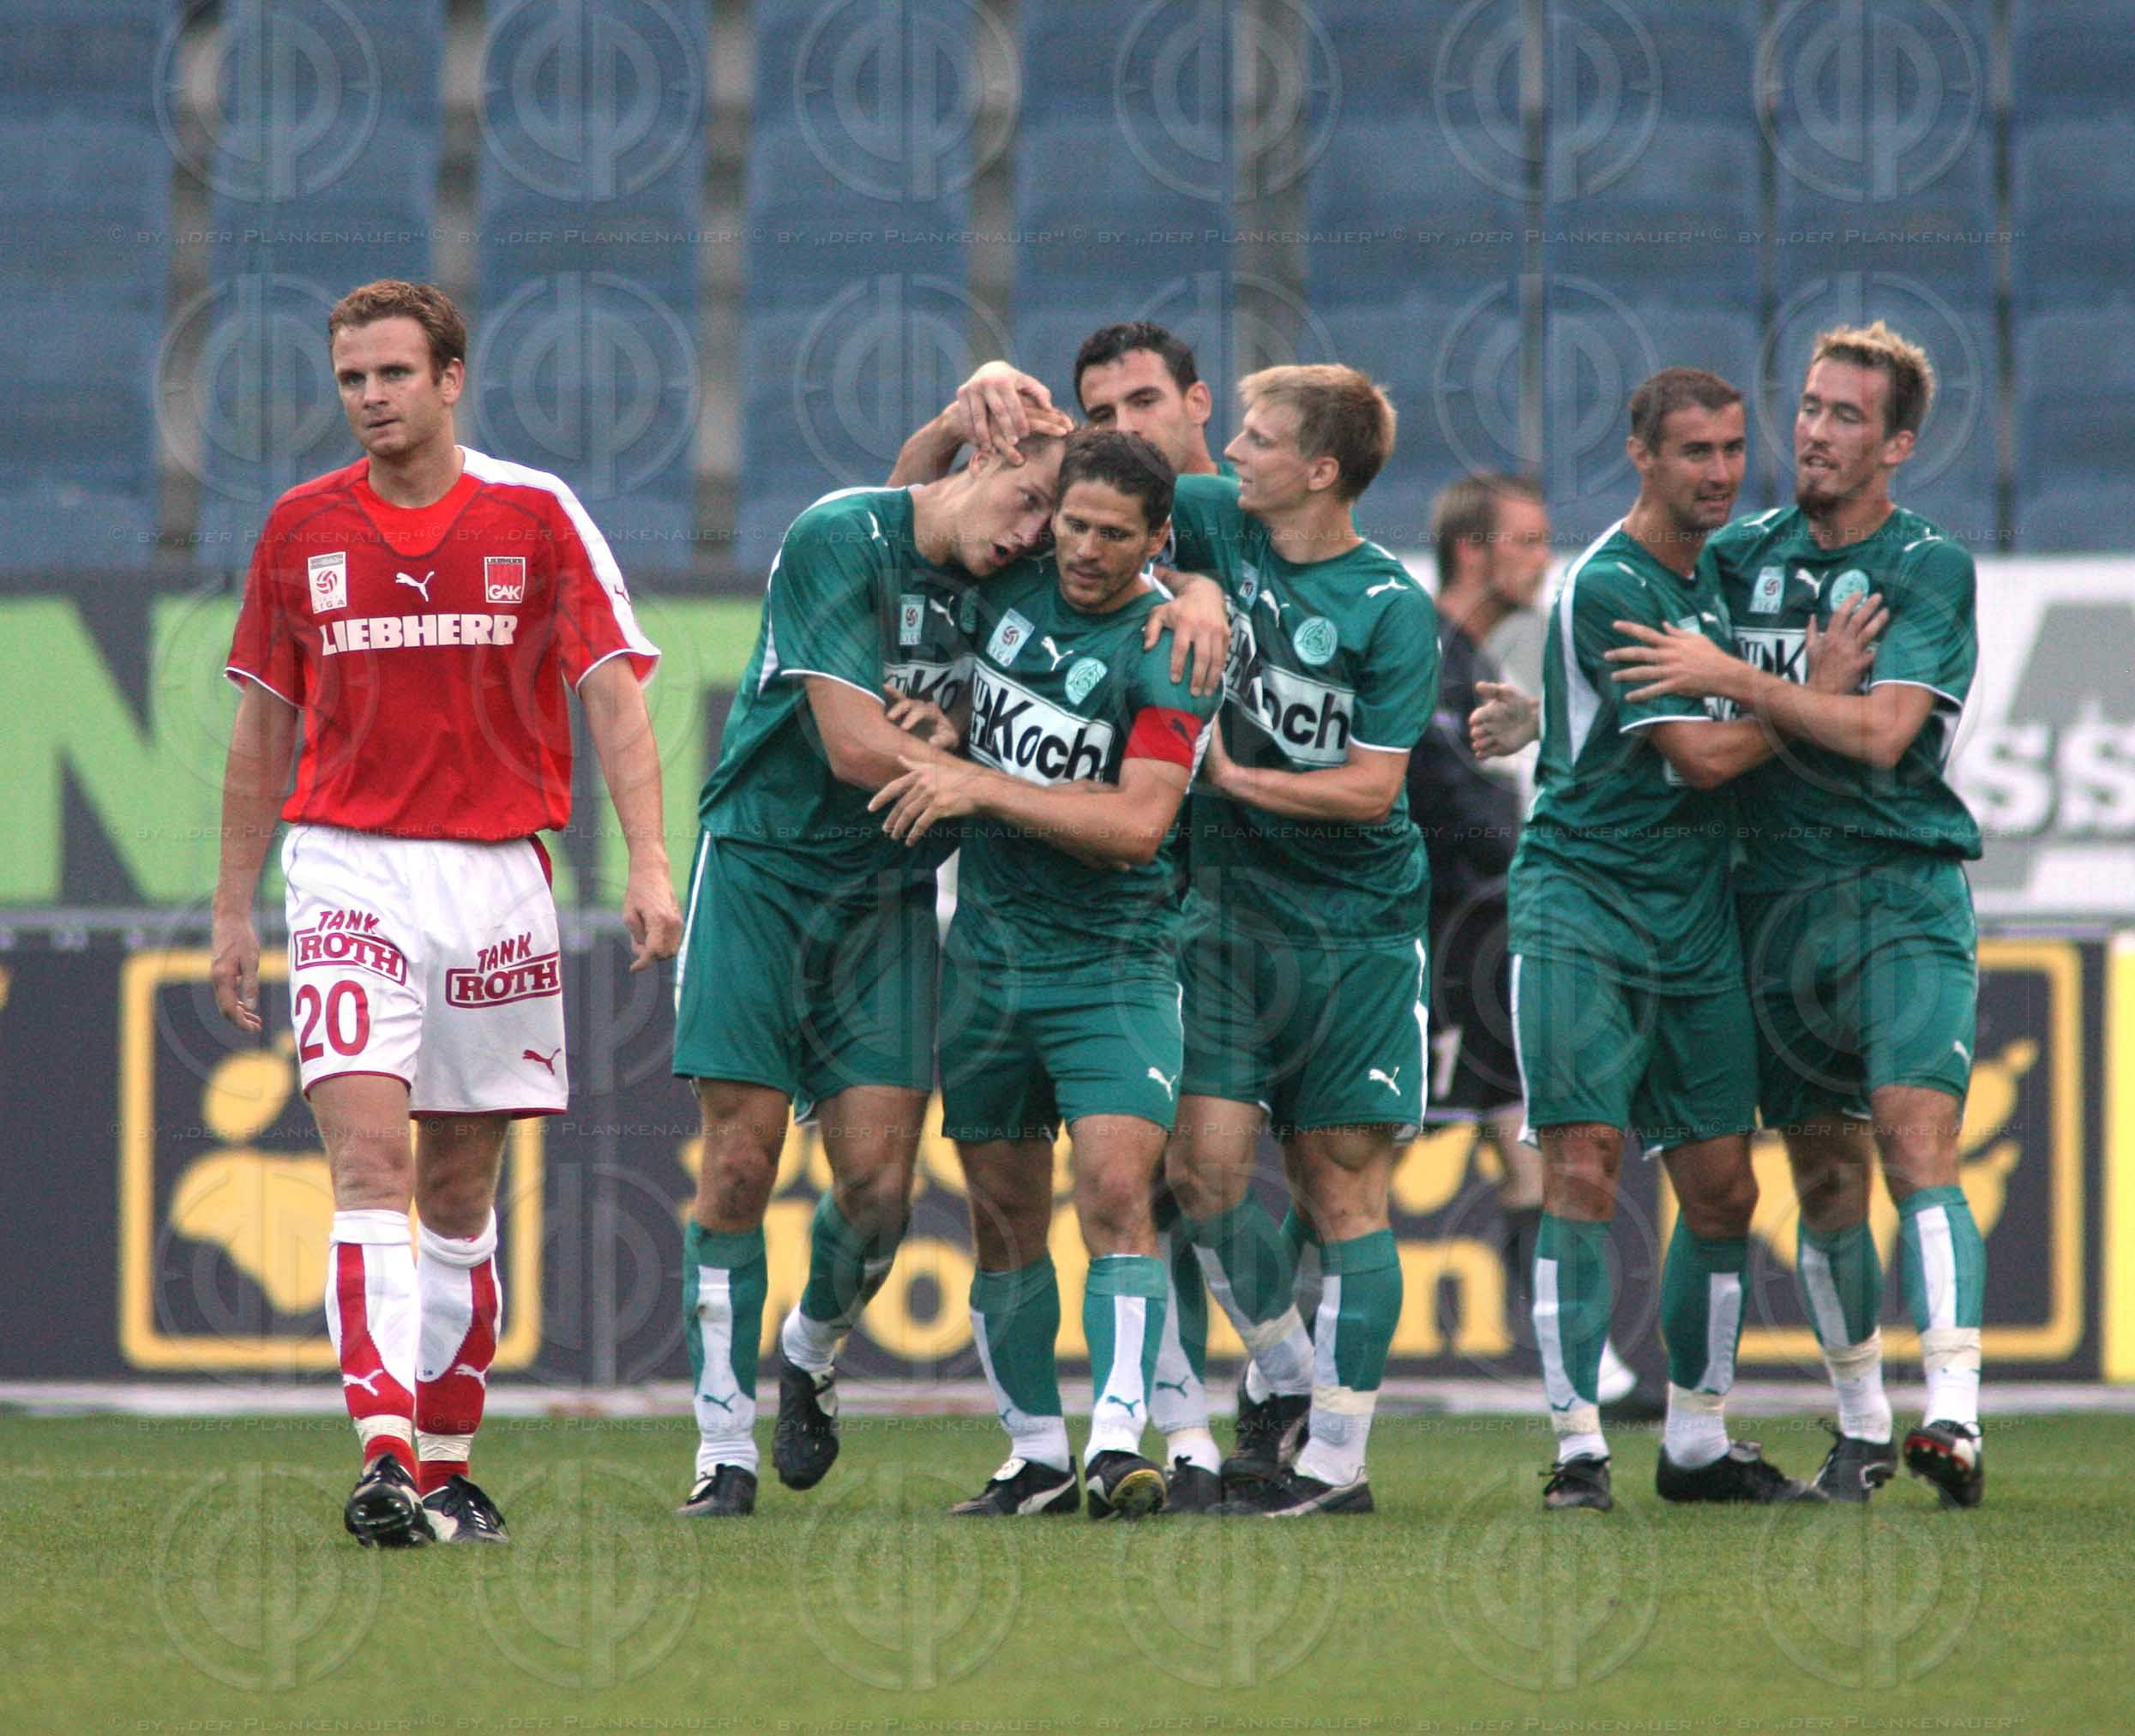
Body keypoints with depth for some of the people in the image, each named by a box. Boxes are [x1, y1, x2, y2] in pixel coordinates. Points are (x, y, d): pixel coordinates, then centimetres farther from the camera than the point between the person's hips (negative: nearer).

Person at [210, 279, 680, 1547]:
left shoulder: (536, 516, 1)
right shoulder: (301, 528, 6)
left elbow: (614, 697, -2)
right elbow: (264, 730, 14)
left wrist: (650, 862, -14)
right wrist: (234, 908, 13)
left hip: (496, 871, 0)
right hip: (349, 866, 0)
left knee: (461, 1192, 7)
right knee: (370, 1158, -16)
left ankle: (447, 1465, 17)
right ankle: (385, 1457, -25)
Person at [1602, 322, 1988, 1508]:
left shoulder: (1930, 572, -4)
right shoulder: (1744, 556, 11)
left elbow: (1880, 731, -18)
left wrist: (1734, 679, -18)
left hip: (1901, 894, -5)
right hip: (1774, 905, 5)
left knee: (1915, 1141, -19)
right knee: (1824, 1176, 7)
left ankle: (1954, 1419, -28)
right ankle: (1861, 1429, 18)